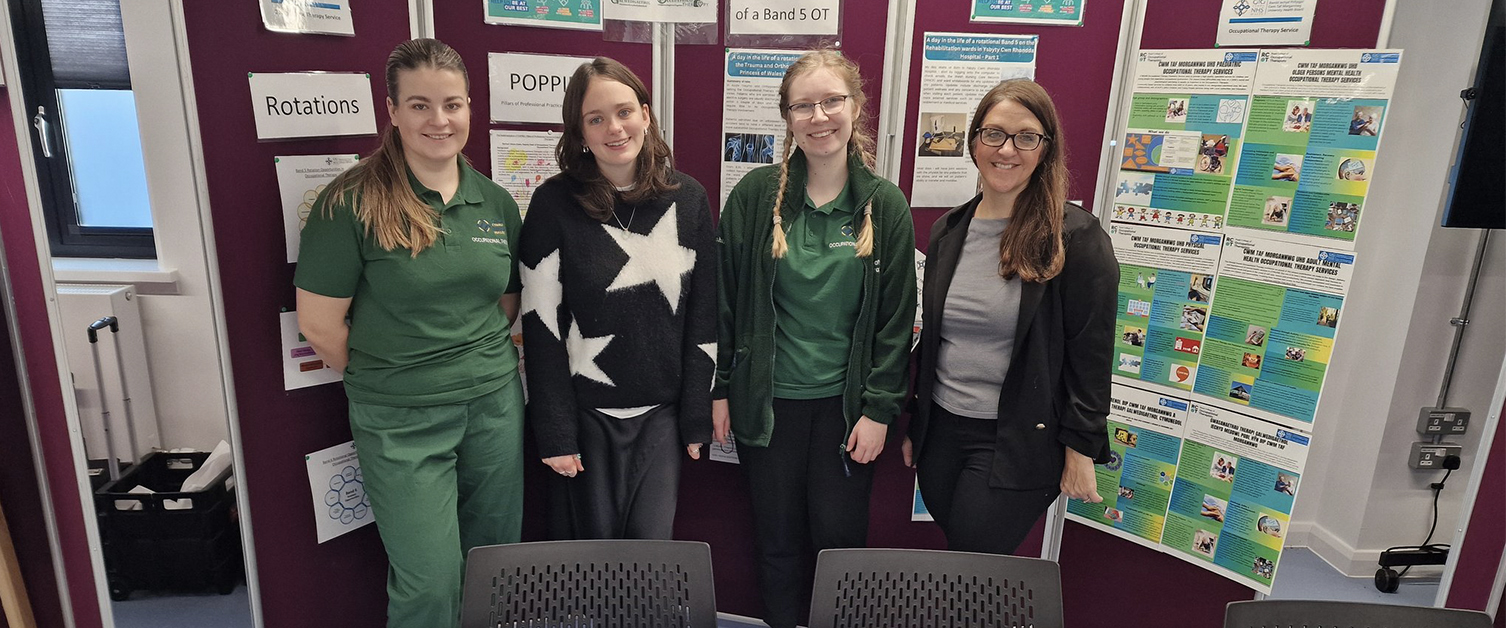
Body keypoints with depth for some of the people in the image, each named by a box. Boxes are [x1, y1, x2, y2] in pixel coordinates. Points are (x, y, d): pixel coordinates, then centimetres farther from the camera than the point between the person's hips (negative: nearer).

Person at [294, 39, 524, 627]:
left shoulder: (495, 202, 3)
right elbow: (319, 324, -8)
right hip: (401, 423, -4)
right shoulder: (352, 202, -12)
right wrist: (387, 380, 1)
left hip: (496, 404, 4)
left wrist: (480, 360, 5)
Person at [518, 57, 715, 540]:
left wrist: (696, 418, 1)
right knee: (591, 542, 9)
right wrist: (555, 434, -8)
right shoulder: (554, 204, -6)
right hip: (585, 413, -1)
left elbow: (702, 318, 2)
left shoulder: (688, 200, 0)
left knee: (653, 540, 4)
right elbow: (541, 325, -7)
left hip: (661, 413, 2)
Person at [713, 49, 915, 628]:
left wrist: (879, 409, -5)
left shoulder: (885, 205, -3)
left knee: (839, 535, 10)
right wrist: (719, 389, 0)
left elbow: (897, 316, -2)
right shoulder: (756, 195, -5)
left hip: (845, 402, 0)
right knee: (777, 537, 14)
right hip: (767, 400, 0)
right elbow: (725, 297, 0)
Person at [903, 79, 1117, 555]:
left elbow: (1091, 353, -10)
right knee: (954, 563, 16)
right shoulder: (948, 231, 6)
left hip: (1021, 444, -5)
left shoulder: (1076, 238, -11)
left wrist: (1081, 451, -10)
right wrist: (915, 425, 15)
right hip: (941, 431, 5)